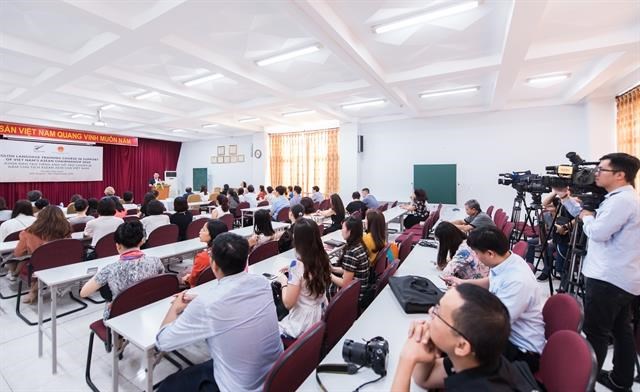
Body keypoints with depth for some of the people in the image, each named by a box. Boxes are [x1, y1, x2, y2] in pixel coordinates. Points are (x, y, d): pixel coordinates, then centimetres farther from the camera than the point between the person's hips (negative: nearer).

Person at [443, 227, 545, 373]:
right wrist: (463, 282, 23)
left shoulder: (517, 282, -33)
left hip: (522, 351, -8)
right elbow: (492, 282, 19)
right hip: (504, 331, 9)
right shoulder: (505, 261, -7)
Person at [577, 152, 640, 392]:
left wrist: (587, 217, -3)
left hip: (608, 279, -10)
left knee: (595, 332, -1)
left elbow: (597, 232, -21)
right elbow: (586, 217, 18)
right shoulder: (621, 198, 14)